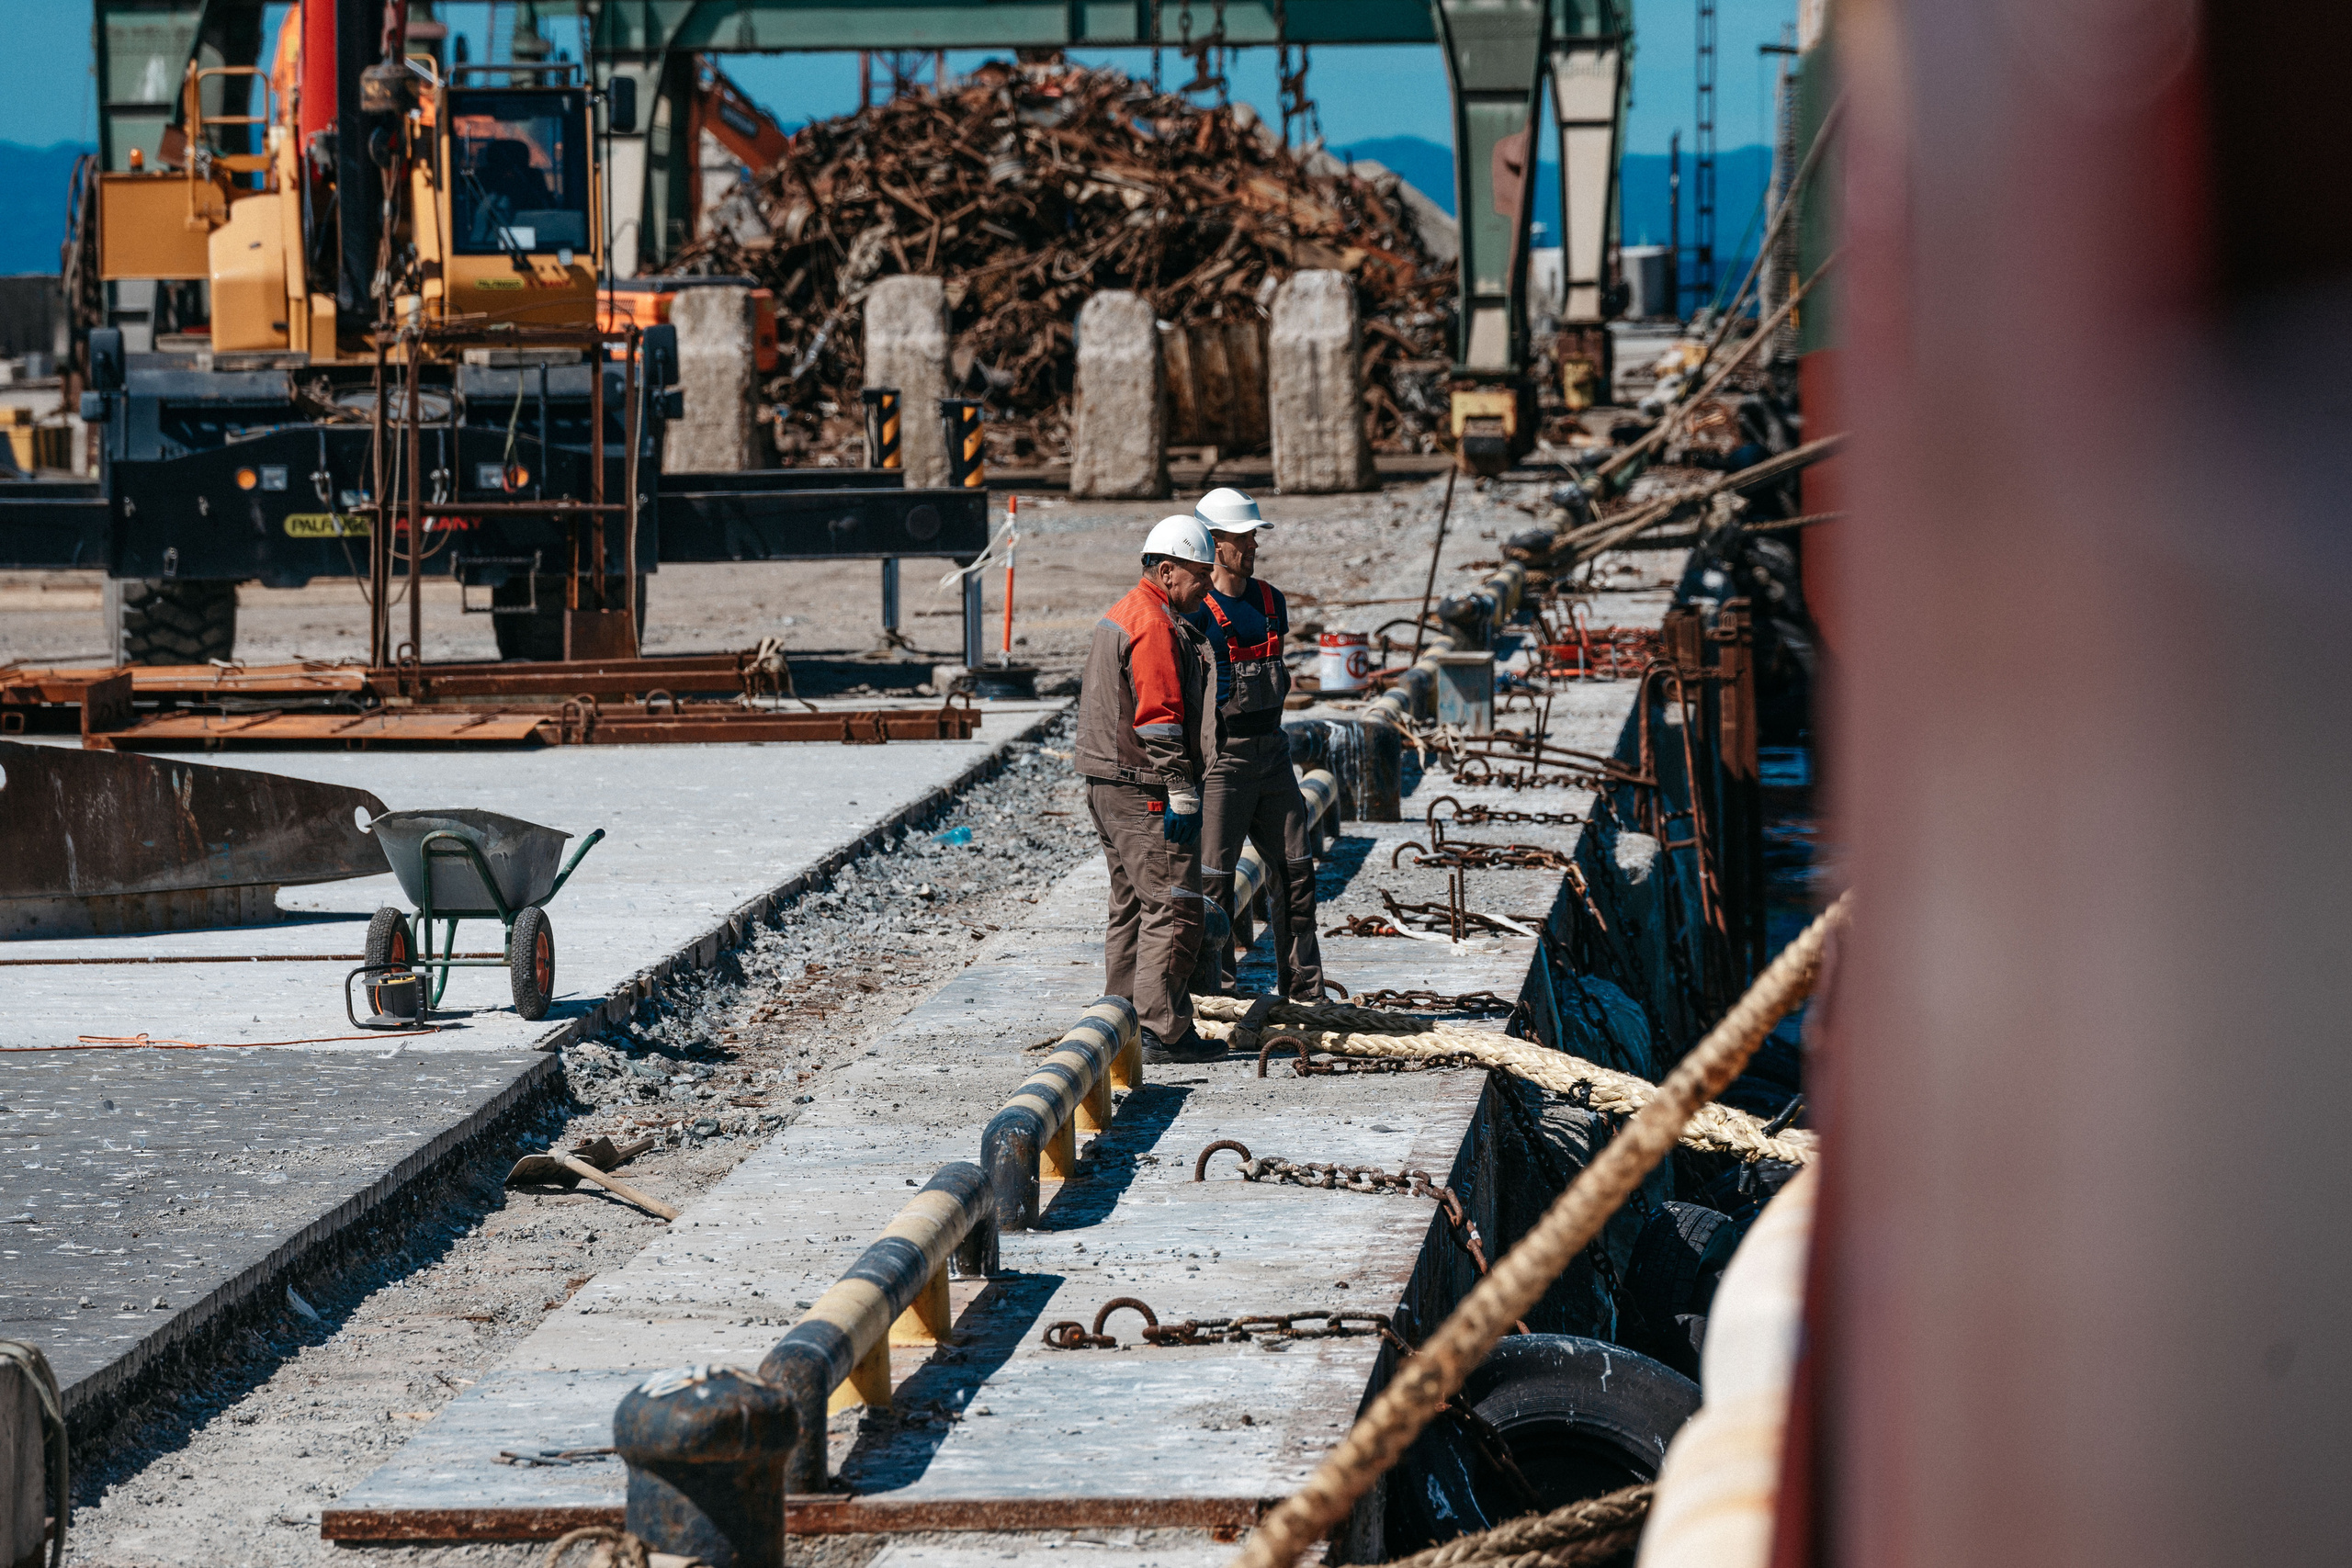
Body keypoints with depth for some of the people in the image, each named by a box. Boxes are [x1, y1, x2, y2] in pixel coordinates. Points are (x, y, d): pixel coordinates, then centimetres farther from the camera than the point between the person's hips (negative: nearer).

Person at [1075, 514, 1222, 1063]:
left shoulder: (1118, 617, 17)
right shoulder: (1156, 627, -16)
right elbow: (1160, 719, -22)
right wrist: (1181, 793, -21)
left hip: (1107, 786, 11)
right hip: (1146, 791, -11)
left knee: (1131, 905, 15)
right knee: (1173, 909, -8)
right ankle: (1163, 1032, -10)